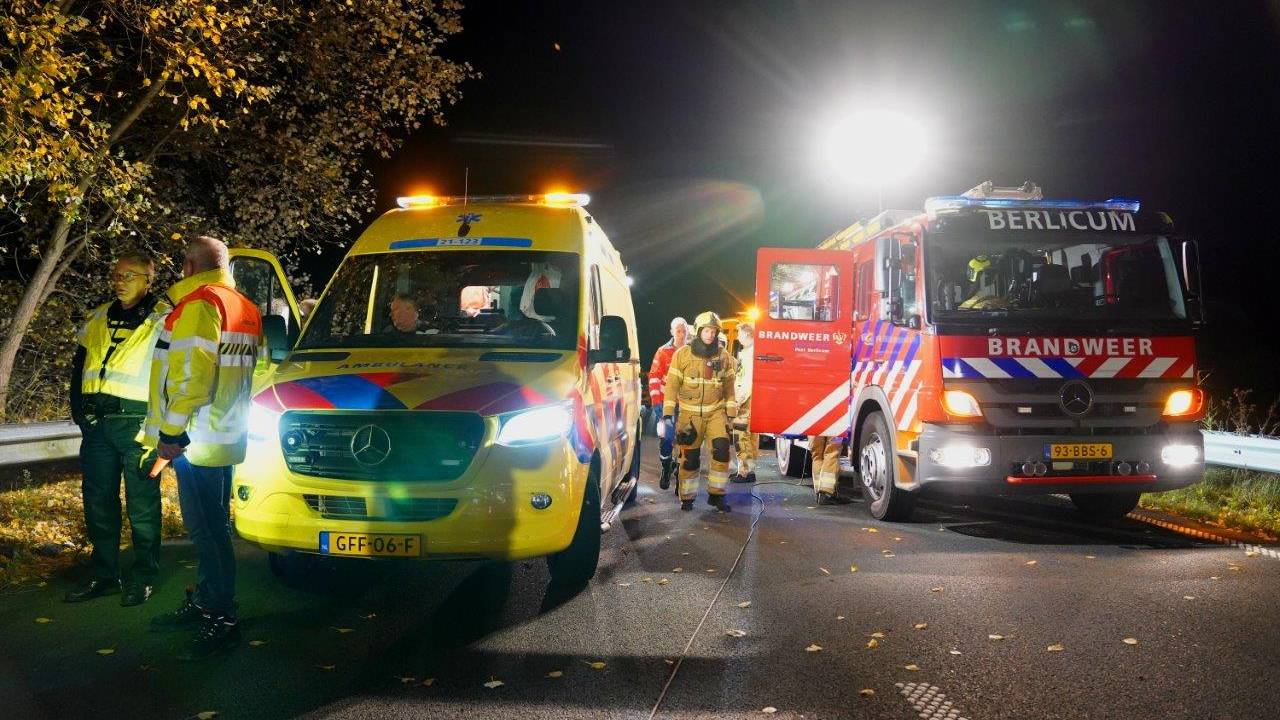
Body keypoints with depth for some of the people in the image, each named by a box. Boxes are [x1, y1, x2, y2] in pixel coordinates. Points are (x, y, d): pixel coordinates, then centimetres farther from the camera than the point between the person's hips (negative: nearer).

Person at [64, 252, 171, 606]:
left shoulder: (163, 320, -4)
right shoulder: (99, 318, 15)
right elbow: (79, 365, 21)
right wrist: (79, 409, 9)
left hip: (137, 422, -6)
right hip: (96, 422, 6)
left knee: (142, 506, 0)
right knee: (98, 503, 12)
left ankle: (143, 577, 11)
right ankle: (104, 574, 23)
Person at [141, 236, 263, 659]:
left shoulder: (197, 305, -13)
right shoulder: (244, 308, 17)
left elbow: (191, 375, -22)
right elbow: (253, 368, 18)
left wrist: (172, 432, -18)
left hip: (196, 442, -10)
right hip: (226, 437, 10)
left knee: (207, 531, -7)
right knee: (209, 527, 18)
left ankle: (222, 621, -5)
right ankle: (203, 603, 30)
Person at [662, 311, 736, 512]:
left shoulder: (723, 357, 6)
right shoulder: (682, 355, -2)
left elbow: (729, 386, 11)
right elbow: (672, 384, -2)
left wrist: (731, 413, 8)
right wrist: (668, 413, -7)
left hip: (716, 411, 2)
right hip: (690, 413, -2)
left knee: (721, 449, -14)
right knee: (690, 457, 0)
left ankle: (716, 494, -1)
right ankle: (687, 497, 15)